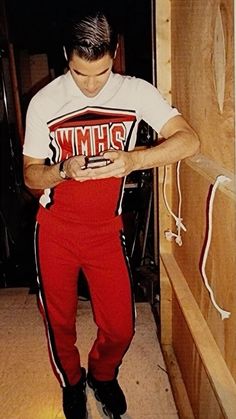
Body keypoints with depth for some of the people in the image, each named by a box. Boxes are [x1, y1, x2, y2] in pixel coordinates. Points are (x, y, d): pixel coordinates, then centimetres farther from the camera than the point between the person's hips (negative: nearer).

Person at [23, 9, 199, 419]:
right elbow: (30, 174, -2)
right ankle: (71, 383, 47)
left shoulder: (136, 92, -7)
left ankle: (102, 375, 42)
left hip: (107, 230, 0)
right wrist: (64, 171, -24)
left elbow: (188, 139, -17)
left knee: (120, 327, 6)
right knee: (59, 322, 15)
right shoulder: (44, 102, -6)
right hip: (55, 230, 1)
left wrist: (133, 160, -33)